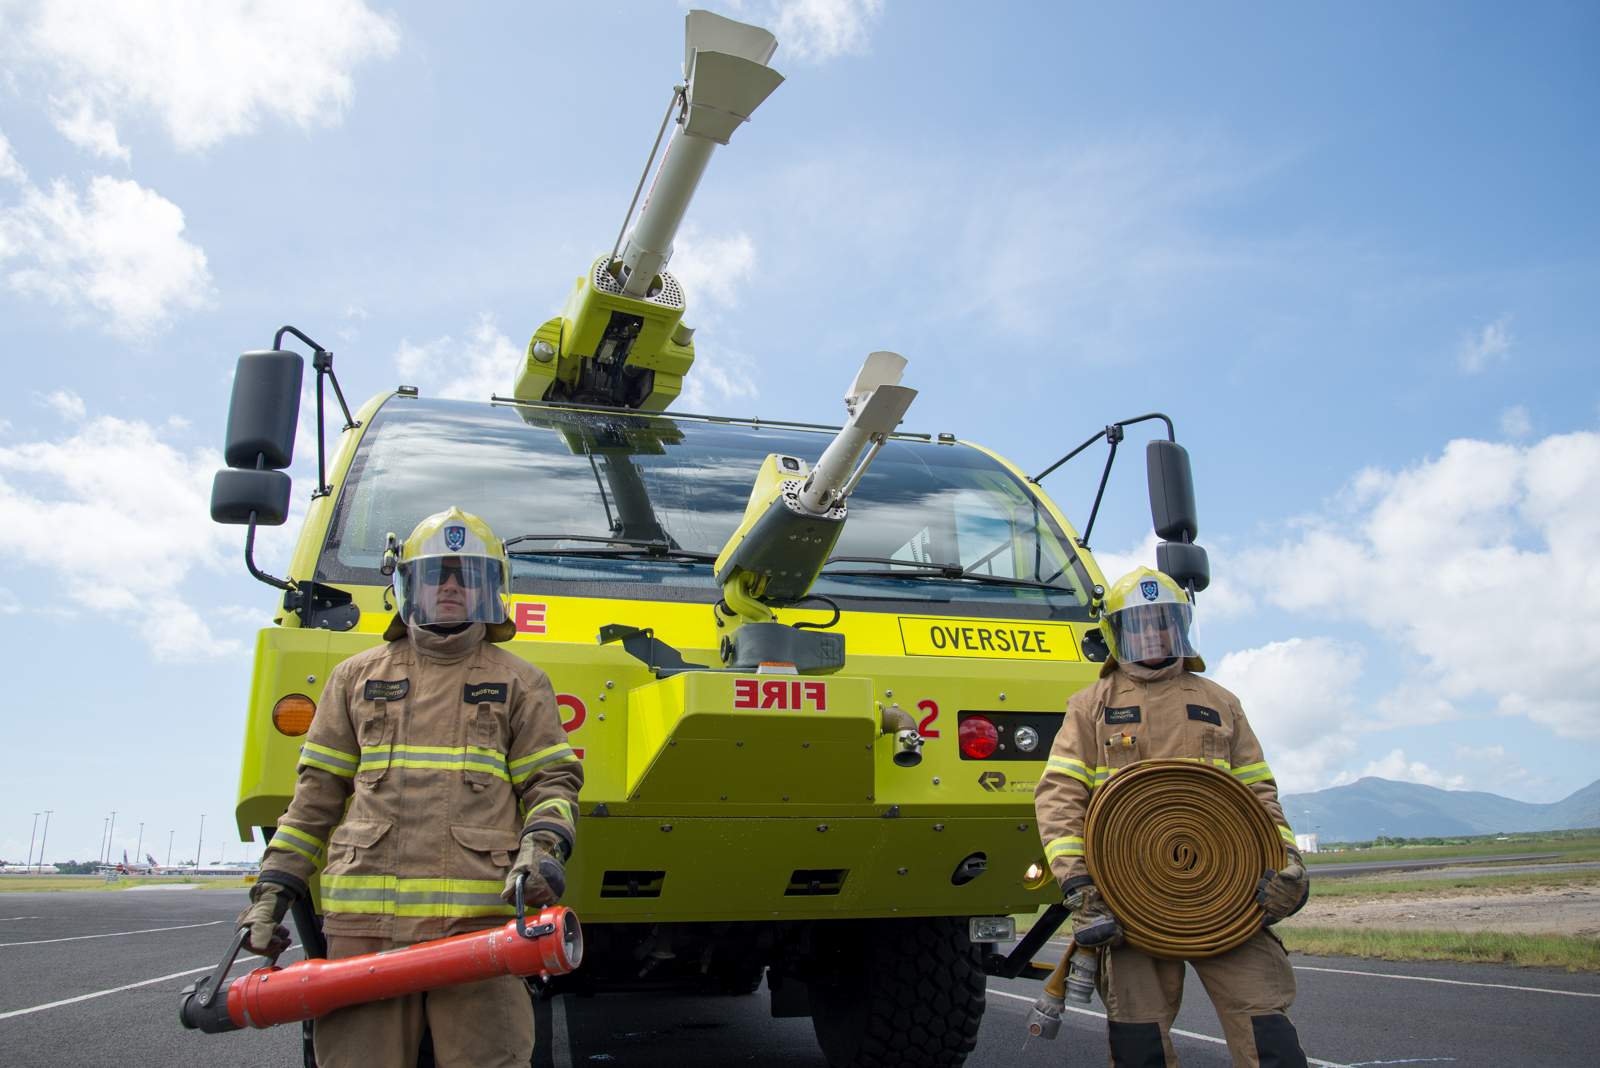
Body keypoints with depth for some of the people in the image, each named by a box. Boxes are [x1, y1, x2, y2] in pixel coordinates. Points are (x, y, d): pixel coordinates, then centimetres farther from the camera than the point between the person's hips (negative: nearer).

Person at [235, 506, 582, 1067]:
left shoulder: (519, 682, 13)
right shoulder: (357, 677, 20)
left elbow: (552, 781, 7)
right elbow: (317, 794, 20)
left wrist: (542, 848, -12)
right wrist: (275, 886, 13)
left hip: (479, 916, -2)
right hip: (362, 921, 2)